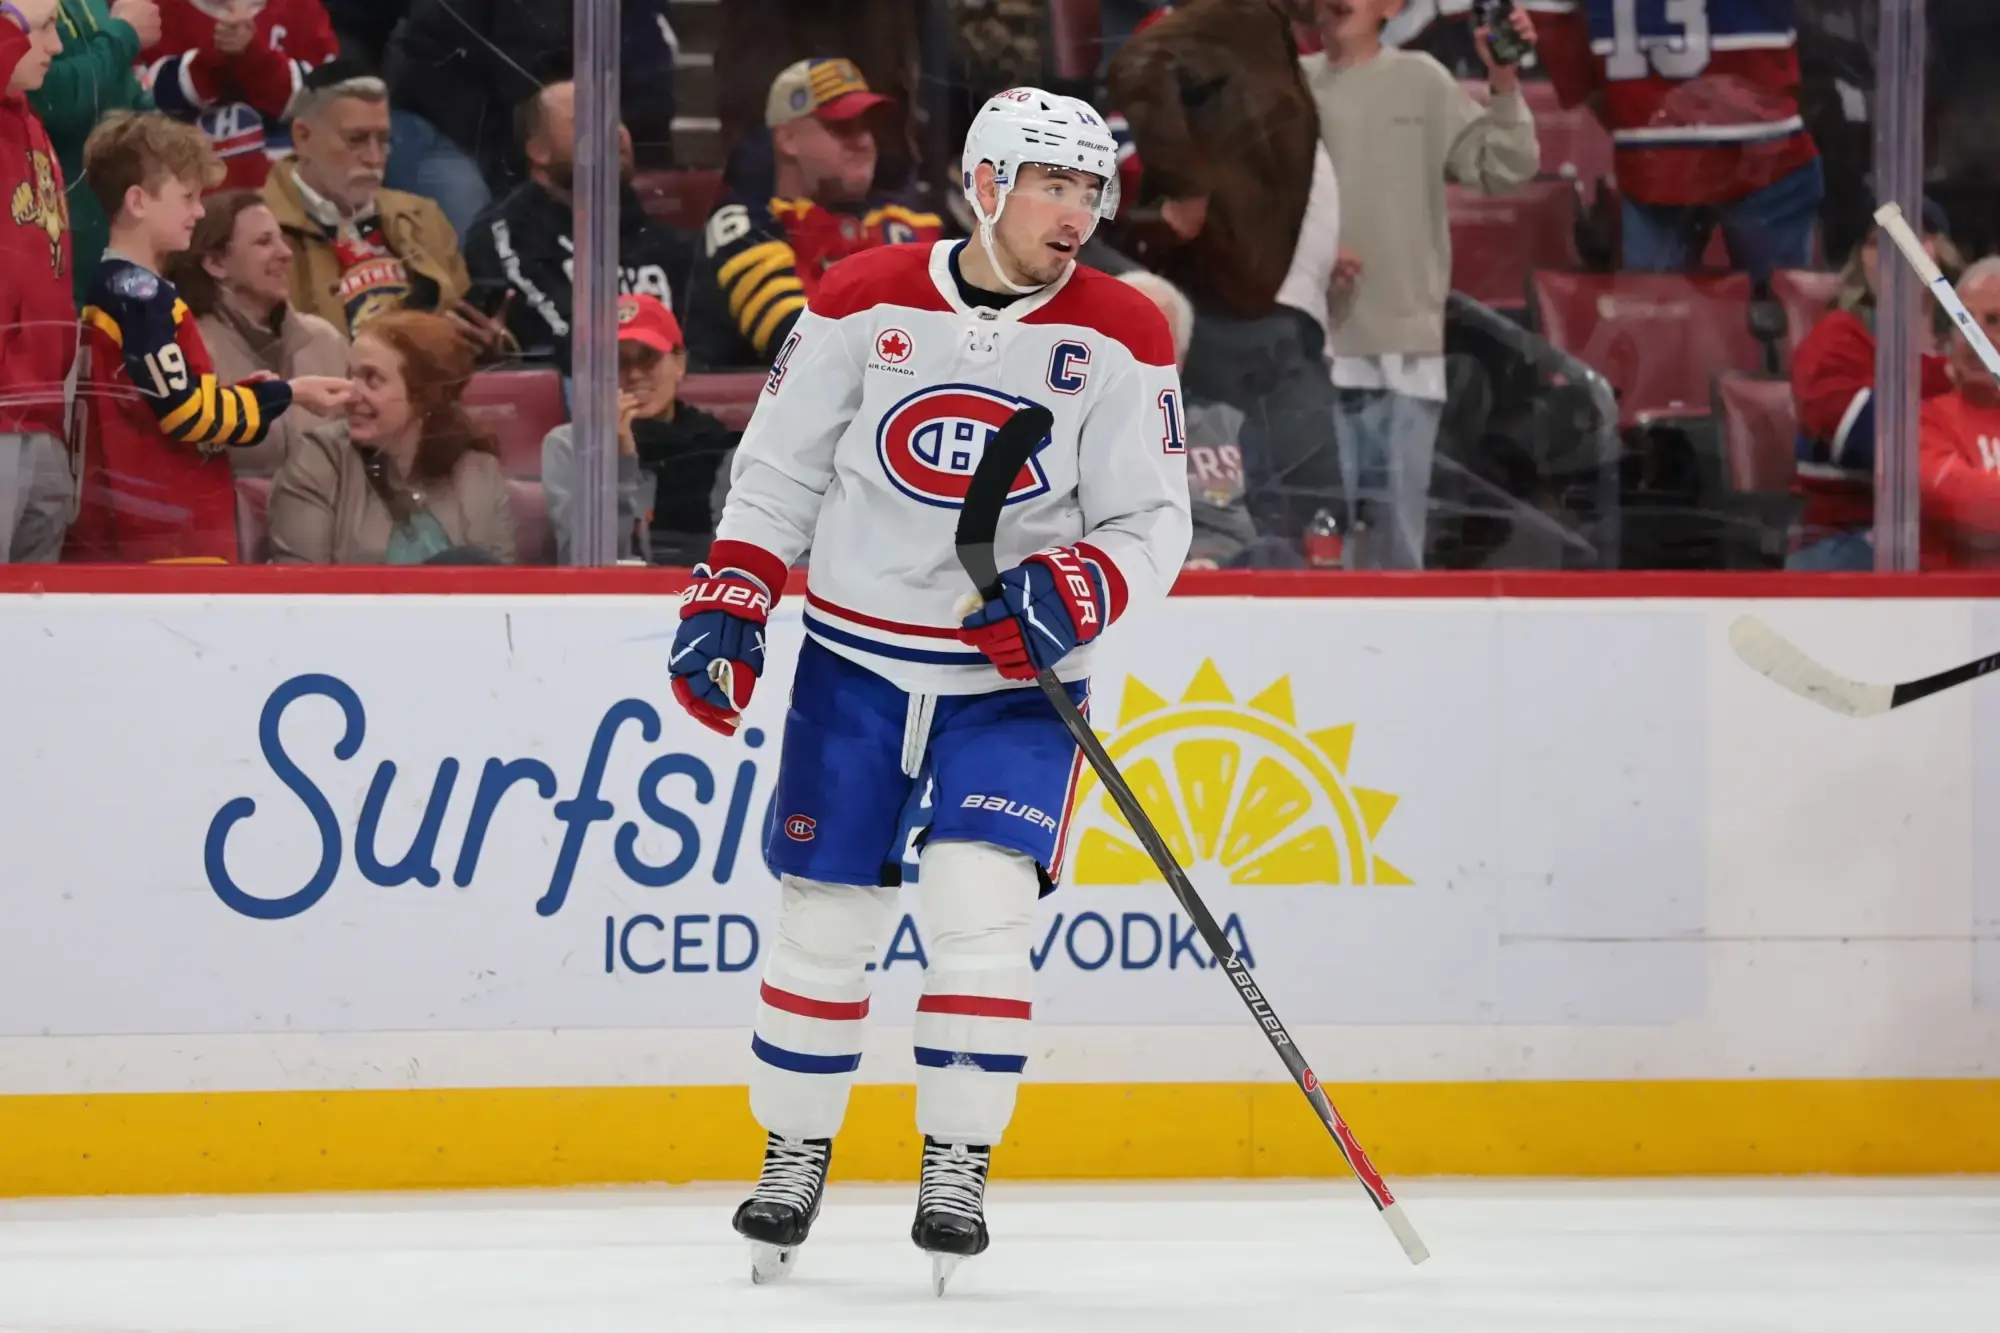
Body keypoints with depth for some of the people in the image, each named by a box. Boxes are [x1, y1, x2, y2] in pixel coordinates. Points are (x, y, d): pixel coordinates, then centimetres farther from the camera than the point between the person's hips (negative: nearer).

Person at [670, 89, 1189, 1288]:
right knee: (825, 913, 4)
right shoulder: (866, 303, -5)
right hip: (856, 657, 1)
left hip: (1013, 675, -1)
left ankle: (957, 1168, -5)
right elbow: (779, 469, 4)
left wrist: (1068, 592, -24)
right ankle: (796, 1157, 21)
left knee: (982, 903, -16)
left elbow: (1152, 524, -5)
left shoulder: (1121, 337, -6)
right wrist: (728, 606, -4)